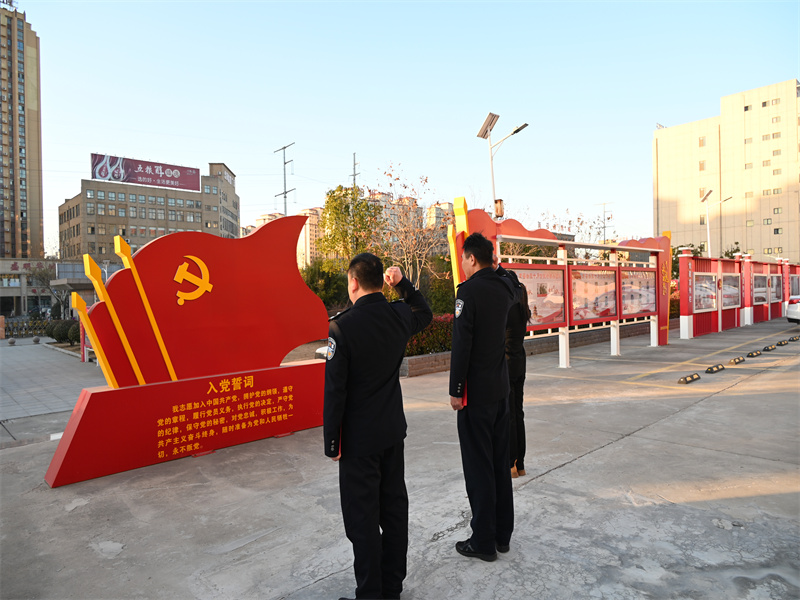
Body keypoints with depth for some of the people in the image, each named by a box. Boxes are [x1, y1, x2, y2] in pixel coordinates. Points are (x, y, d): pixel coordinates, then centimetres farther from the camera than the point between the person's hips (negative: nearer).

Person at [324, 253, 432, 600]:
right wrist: (402, 283, 13)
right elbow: (424, 313, 23)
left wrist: (331, 441, -8)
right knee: (394, 509, 17)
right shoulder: (399, 316, -3)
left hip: (359, 439, -6)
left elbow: (334, 391, -17)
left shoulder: (342, 327, -19)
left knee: (363, 519, 8)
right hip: (394, 432, 6)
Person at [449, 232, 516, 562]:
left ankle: (484, 542, 14)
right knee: (500, 462, 16)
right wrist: (495, 264, 20)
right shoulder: (504, 287, 5)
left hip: (476, 392, -8)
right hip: (501, 389, 8)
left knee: (478, 466, 2)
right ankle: (503, 534, 28)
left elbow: (461, 344, -20)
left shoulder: (469, 290, -16)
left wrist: (455, 390, -14)